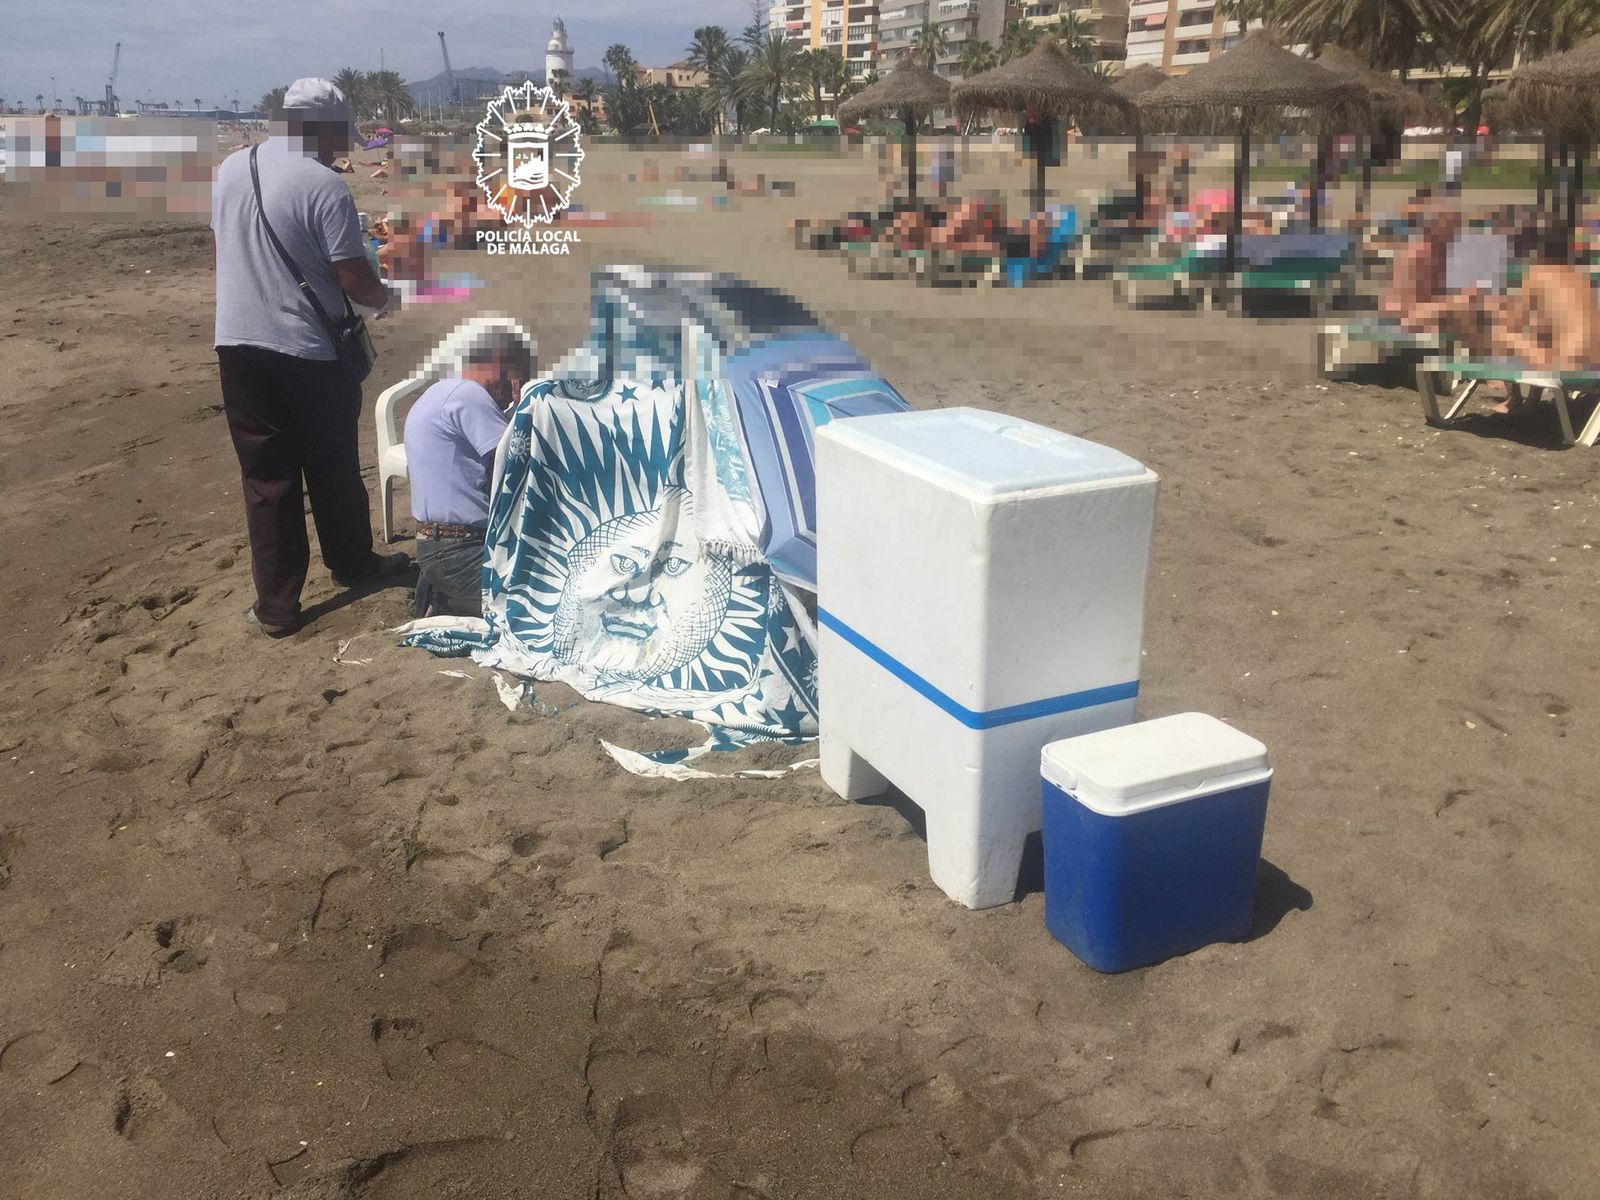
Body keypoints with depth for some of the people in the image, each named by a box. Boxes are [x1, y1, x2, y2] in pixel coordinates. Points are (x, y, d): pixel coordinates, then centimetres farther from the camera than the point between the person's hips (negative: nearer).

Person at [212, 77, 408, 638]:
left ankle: (276, 605, 10)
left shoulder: (229, 170, 5)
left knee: (266, 476, 7)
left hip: (238, 344, 4)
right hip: (308, 350, -4)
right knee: (333, 466, 15)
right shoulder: (324, 186, -14)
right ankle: (352, 563, 34)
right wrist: (381, 296, 6)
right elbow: (354, 278, -15)